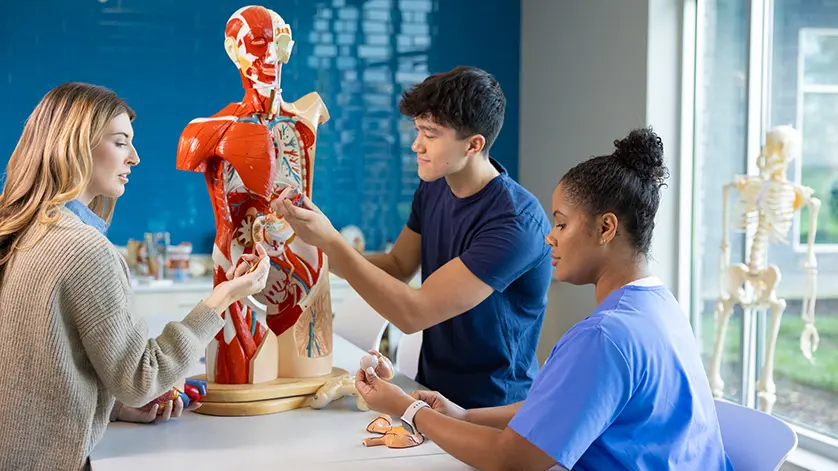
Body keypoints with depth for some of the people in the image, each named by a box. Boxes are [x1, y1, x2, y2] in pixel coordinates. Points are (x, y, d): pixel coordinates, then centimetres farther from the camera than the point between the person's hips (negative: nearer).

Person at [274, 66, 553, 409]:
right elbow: (398, 266, 10)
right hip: (431, 387, 7)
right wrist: (318, 250, -6)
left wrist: (329, 240, -26)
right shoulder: (434, 187, 0)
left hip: (490, 407, -7)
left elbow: (413, 314, -25)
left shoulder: (516, 223, -25)